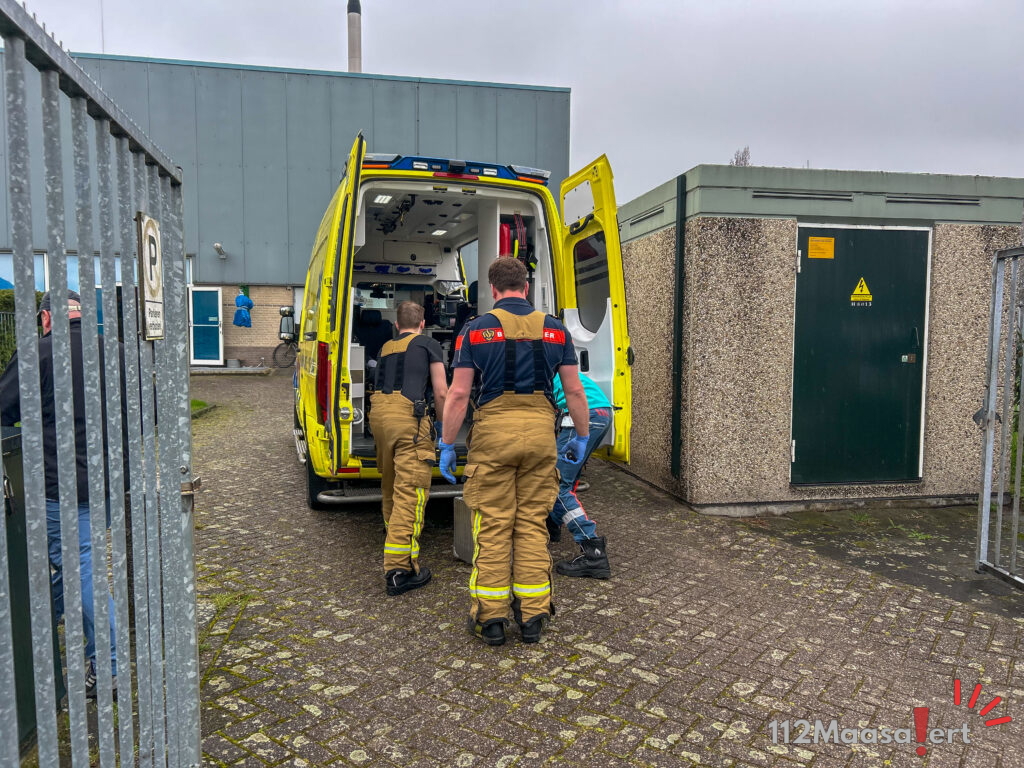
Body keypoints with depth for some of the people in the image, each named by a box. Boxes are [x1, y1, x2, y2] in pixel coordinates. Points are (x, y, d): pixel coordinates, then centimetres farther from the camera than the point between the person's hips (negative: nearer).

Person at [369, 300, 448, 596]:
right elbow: (441, 392, 4)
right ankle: (399, 568, -11)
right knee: (410, 491, -7)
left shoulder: (386, 348, 23)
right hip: (408, 415, -6)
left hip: (378, 411, 7)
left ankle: (394, 537, 43)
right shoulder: (428, 345, 8)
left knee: (390, 486, 23)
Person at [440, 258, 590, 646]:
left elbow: (459, 393, -4)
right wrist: (582, 437, 18)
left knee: (493, 525, 6)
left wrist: (447, 446, 3)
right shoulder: (555, 329, 7)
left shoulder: (476, 329, 0)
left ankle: (490, 617, 12)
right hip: (540, 429, 2)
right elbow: (575, 391, 7)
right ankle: (533, 615, 16)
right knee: (532, 523, 10)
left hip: (494, 430, -2)